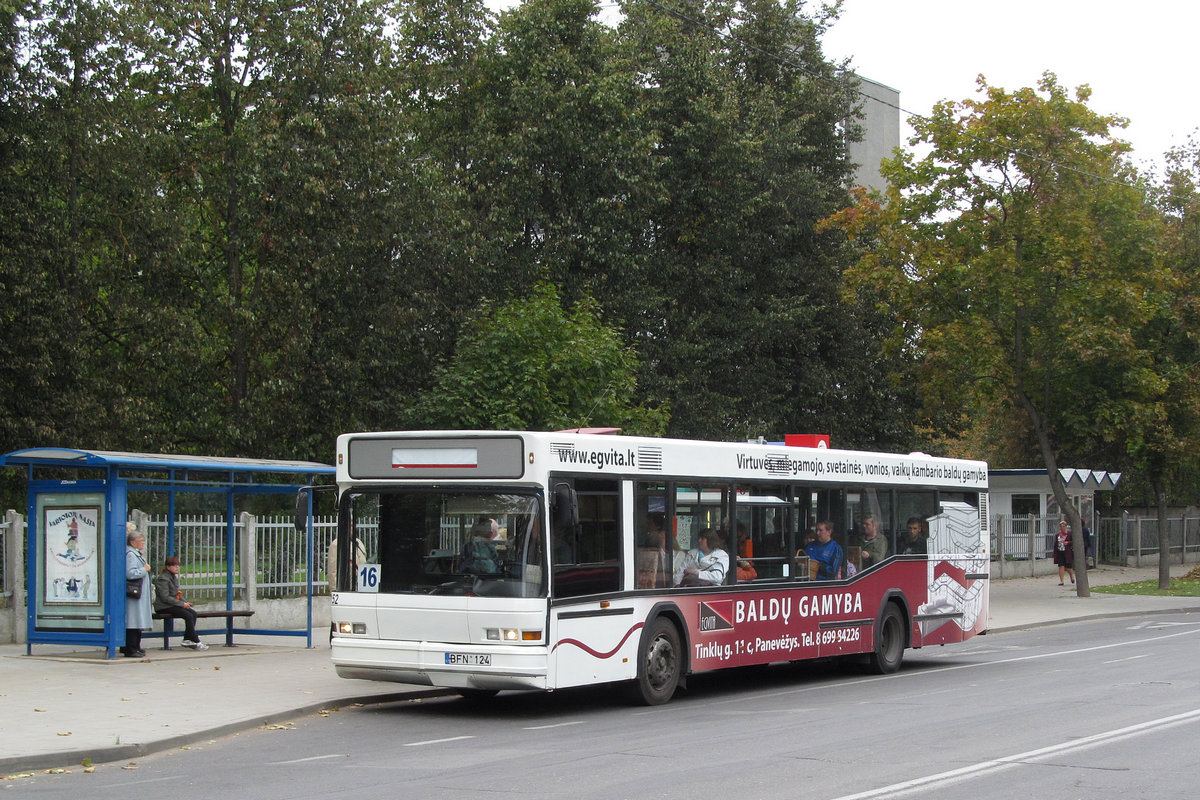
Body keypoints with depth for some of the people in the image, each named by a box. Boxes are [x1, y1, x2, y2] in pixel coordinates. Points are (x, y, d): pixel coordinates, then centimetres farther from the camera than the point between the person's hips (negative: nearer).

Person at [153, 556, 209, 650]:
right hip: (163, 607, -9)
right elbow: (165, 598, -20)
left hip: (172, 605, 9)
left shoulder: (174, 577, 17)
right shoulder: (163, 579, -13)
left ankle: (187, 640, -10)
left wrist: (185, 602, 4)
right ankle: (196, 642, -19)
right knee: (188, 615, -23)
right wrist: (182, 604, -18)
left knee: (193, 613, -11)